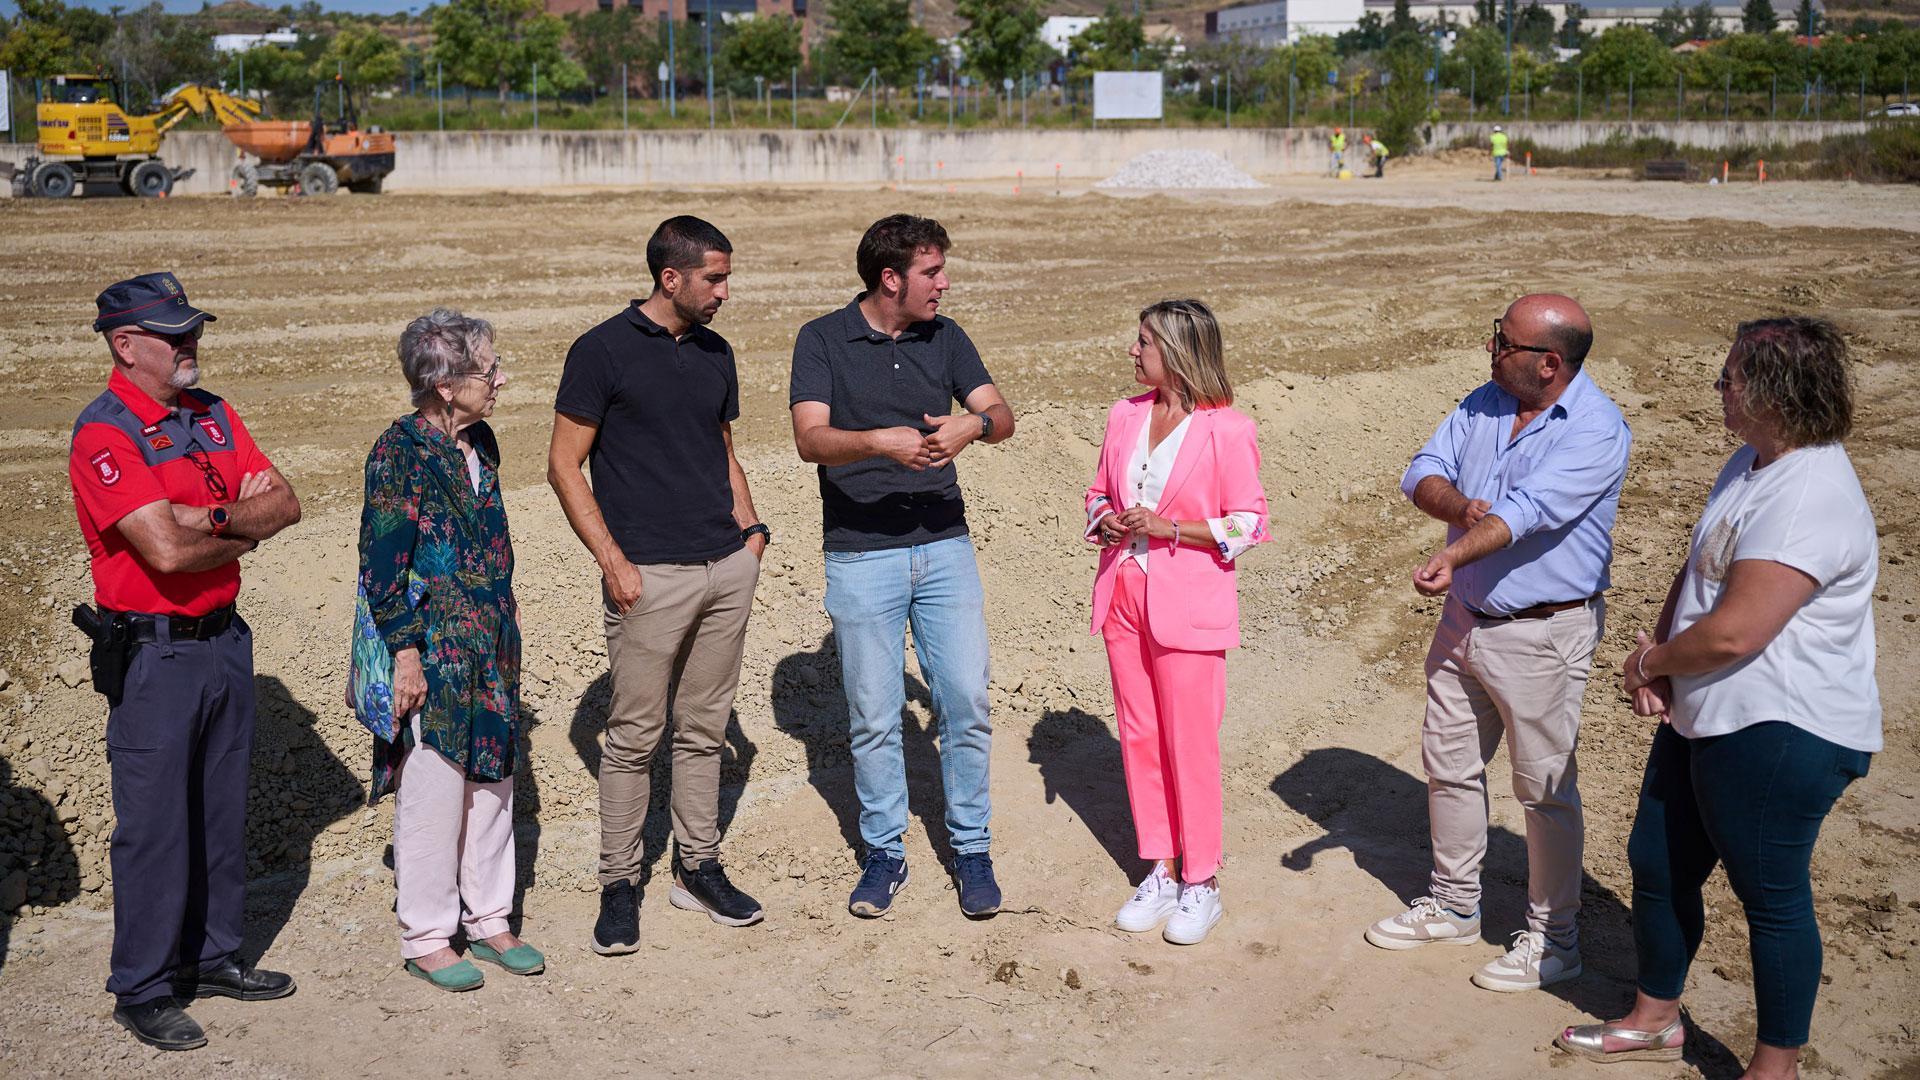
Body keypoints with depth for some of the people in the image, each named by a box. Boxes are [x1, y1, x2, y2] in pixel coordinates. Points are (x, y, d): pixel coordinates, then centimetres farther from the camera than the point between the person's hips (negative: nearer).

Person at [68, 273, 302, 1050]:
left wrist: (211, 517, -16)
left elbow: (283, 504, 1)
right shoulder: (104, 434, -16)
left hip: (224, 637, 7)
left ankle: (214, 956, 32)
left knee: (222, 808, 16)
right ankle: (142, 991, 15)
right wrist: (240, 535, -8)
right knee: (153, 822, 2)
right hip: (152, 655, -7)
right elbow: (167, 552, -26)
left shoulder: (212, 415, 8)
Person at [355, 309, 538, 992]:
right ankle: (425, 940, 18)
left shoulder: (479, 441, 7)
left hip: (491, 651, 8)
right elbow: (382, 564, -15)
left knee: (493, 783, 15)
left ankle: (488, 920, 29)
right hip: (431, 655, -8)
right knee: (432, 794, 3)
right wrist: (405, 654, -16)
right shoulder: (400, 451, -16)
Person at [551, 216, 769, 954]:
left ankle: (698, 867, 24)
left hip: (727, 569, 6)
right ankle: (619, 884, 13)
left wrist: (750, 528, 8)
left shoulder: (716, 354, 13)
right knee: (634, 735, 1)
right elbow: (564, 464, -6)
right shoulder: (603, 351, -6)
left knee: (704, 729, 12)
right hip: (650, 575, -6)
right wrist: (613, 561, -13)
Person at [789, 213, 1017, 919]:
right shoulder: (823, 340, -4)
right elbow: (810, 439, -16)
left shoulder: (945, 337, 7)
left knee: (967, 701, 2)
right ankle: (884, 855, 21)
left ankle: (971, 850, 18)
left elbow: (1003, 418, 0)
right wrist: (881, 442, -33)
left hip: (944, 546, 3)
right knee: (873, 716, 4)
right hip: (861, 554, -3)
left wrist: (973, 423, -23)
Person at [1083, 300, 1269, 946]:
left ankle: (1201, 885, 14)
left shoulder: (1227, 431, -10)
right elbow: (1099, 493, 19)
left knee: (1190, 743, 0)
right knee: (1139, 738, 10)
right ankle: (1161, 873, 23)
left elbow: (1249, 524, -8)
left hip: (1188, 604, -6)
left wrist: (1170, 528, -17)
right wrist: (1107, 520, -4)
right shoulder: (1125, 416, 8)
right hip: (1124, 593, 6)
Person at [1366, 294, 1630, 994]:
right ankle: (1453, 907, 35)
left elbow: (1528, 509, -31)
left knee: (1545, 787, 3)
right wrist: (1462, 506, -22)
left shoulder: (1597, 431, -18)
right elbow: (1423, 473, 0)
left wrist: (1454, 554, -44)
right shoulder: (1484, 404, 4)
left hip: (1542, 633, -7)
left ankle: (1553, 940, 19)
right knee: (1449, 765, 17)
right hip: (1464, 618, 8)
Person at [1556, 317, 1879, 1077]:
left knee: (1770, 895, 5)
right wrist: (1659, 659, -2)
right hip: (1706, 717, 10)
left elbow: (1732, 632, -28)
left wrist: (1649, 662, -9)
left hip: (1779, 736, -10)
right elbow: (1696, 571, 15)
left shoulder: (1809, 499, -25)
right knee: (1658, 866, 19)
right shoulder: (1751, 464, 8)